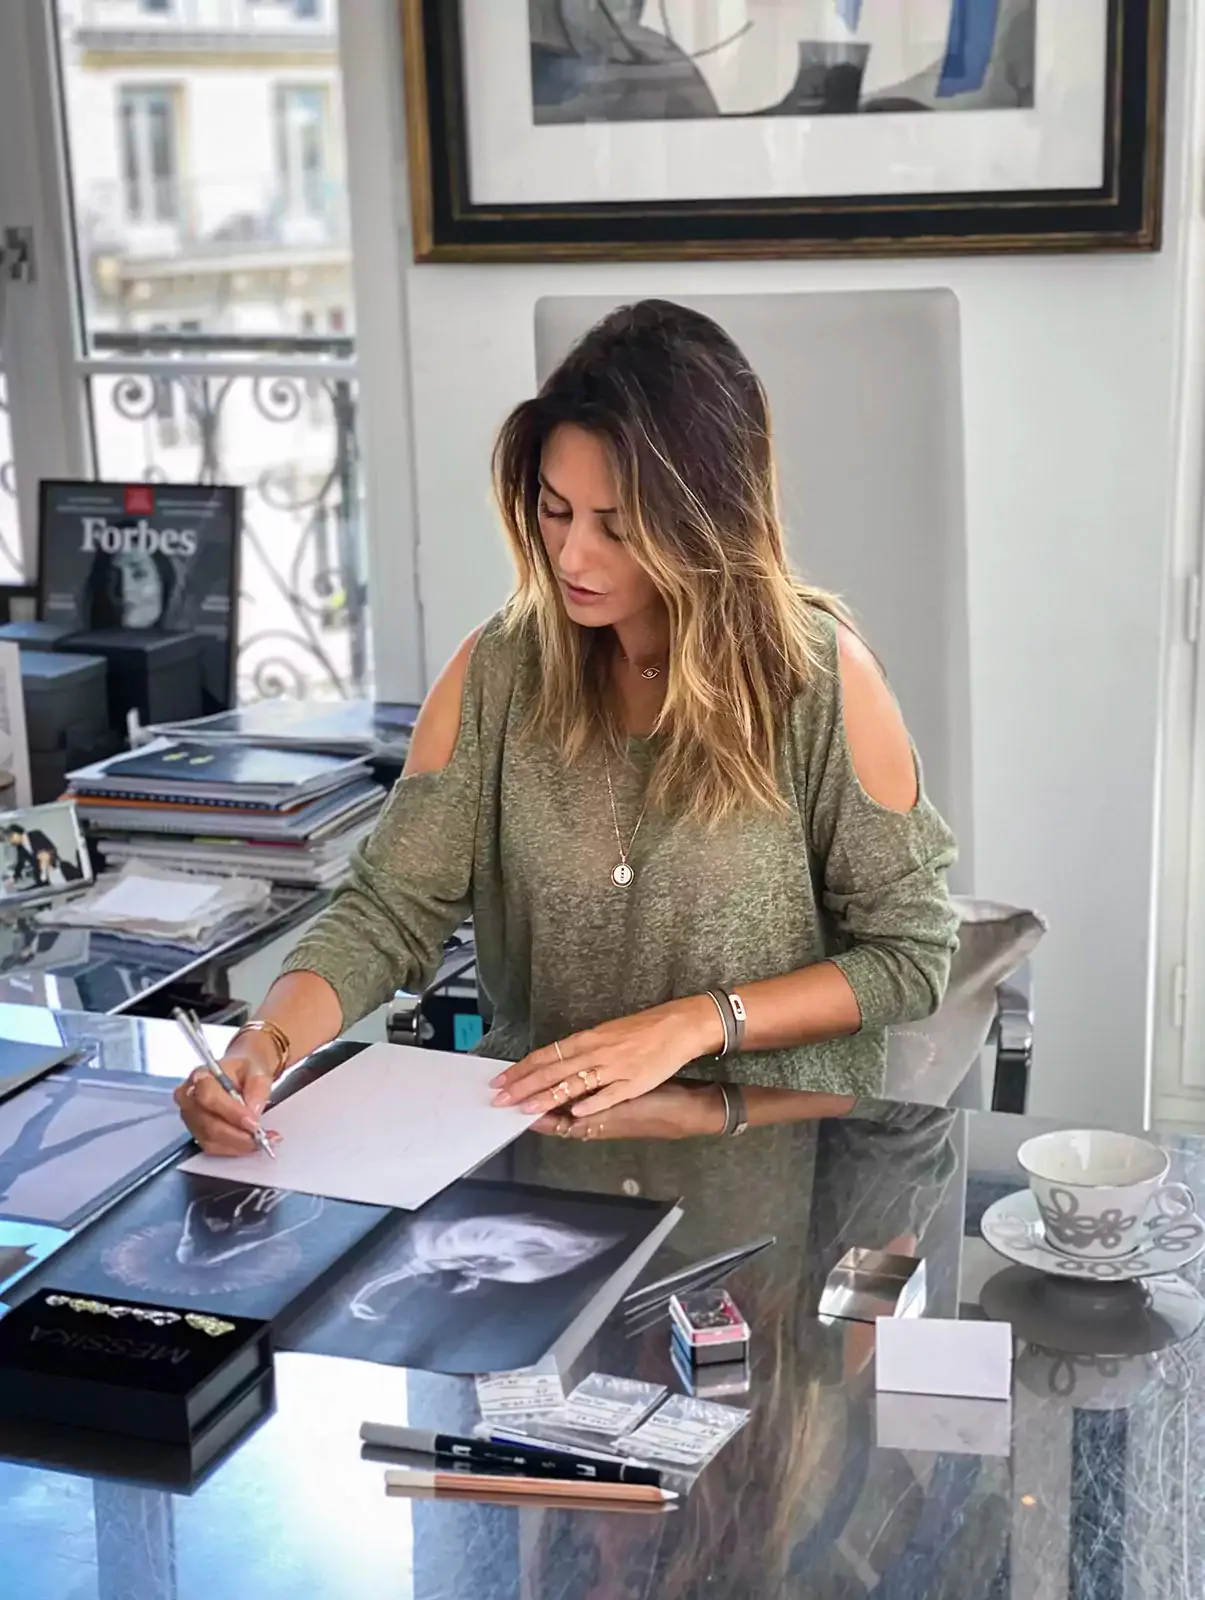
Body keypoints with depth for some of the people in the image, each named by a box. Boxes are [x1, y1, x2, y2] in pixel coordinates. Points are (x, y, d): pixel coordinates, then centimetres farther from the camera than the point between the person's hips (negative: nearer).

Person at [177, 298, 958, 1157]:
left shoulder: (818, 674, -11)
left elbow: (909, 951, -4)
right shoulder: (499, 670, -2)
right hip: (540, 1123, 3)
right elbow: (390, 910, -3)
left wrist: (695, 1023, -15)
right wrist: (266, 1045, -21)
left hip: (778, 1131, -2)